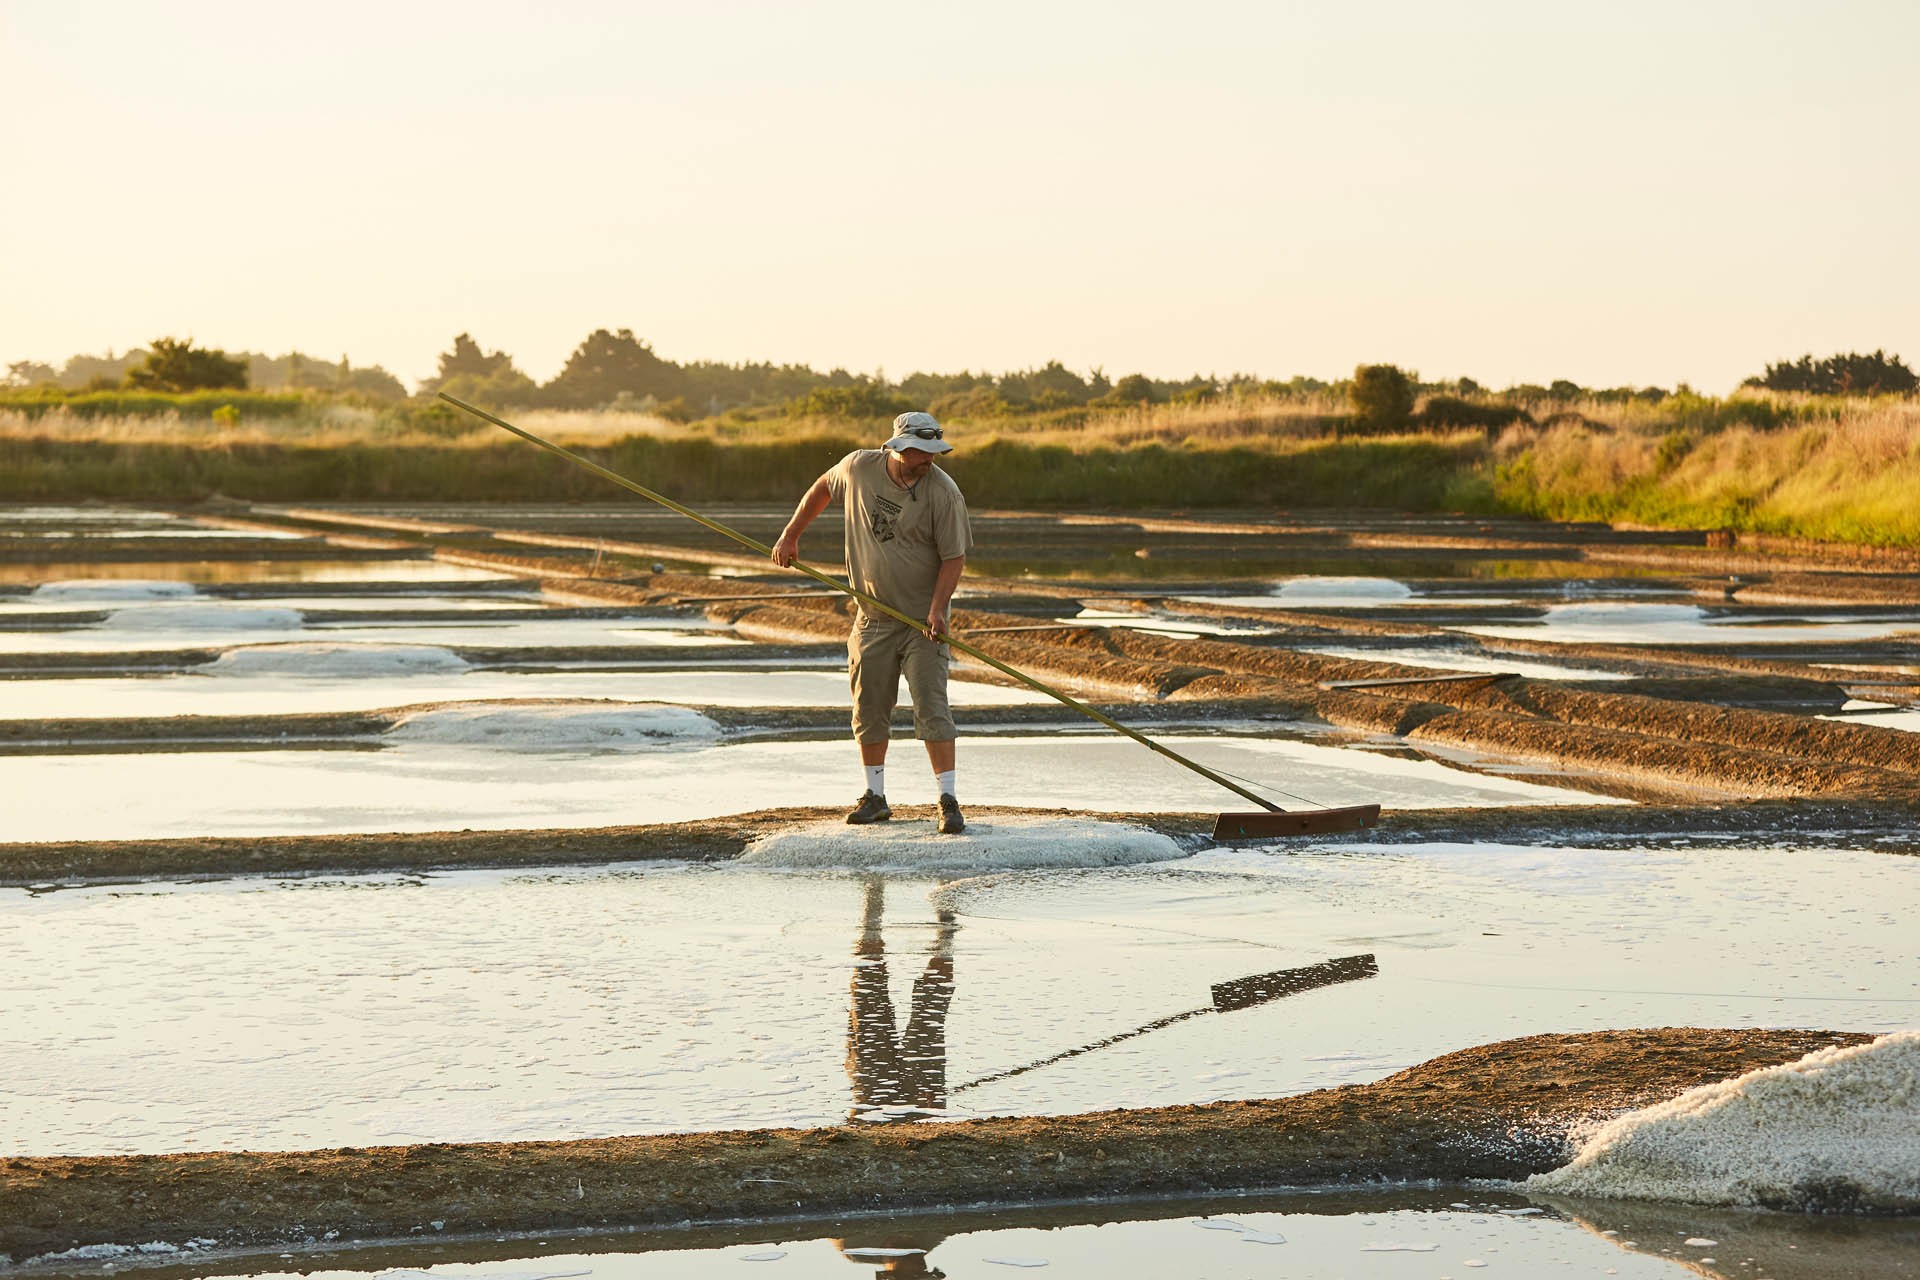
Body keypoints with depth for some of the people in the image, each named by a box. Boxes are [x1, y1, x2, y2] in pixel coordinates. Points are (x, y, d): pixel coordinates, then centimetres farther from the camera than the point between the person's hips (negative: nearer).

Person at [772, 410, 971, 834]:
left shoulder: (944, 492, -13)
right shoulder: (859, 468, -4)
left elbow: (954, 557, -9)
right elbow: (822, 489, 18)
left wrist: (937, 608, -21)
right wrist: (790, 536, 19)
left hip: (922, 620, -4)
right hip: (872, 619, 4)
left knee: (931, 707, -11)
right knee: (869, 711, 8)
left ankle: (948, 801, -9)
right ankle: (875, 796, 21)